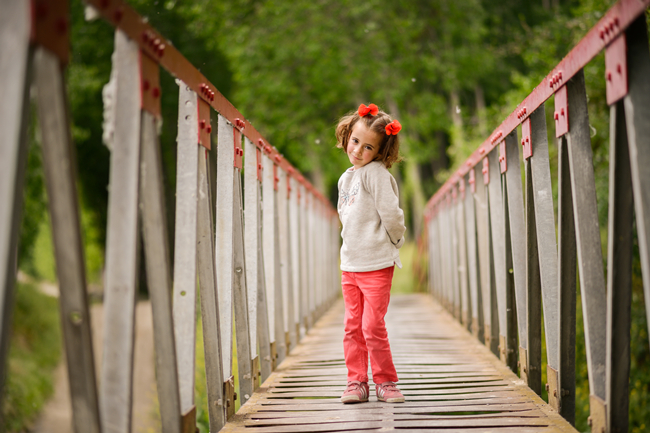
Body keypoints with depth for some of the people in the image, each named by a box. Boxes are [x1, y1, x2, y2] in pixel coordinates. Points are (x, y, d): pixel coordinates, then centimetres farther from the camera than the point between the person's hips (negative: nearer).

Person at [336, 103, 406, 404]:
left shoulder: (376, 173, -13)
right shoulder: (346, 178, 13)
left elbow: (390, 213, -18)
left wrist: (394, 241, -4)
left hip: (376, 265, -7)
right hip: (350, 264, 7)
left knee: (372, 326, -7)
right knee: (353, 326, 8)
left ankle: (385, 381, 7)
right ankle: (356, 382, 16)